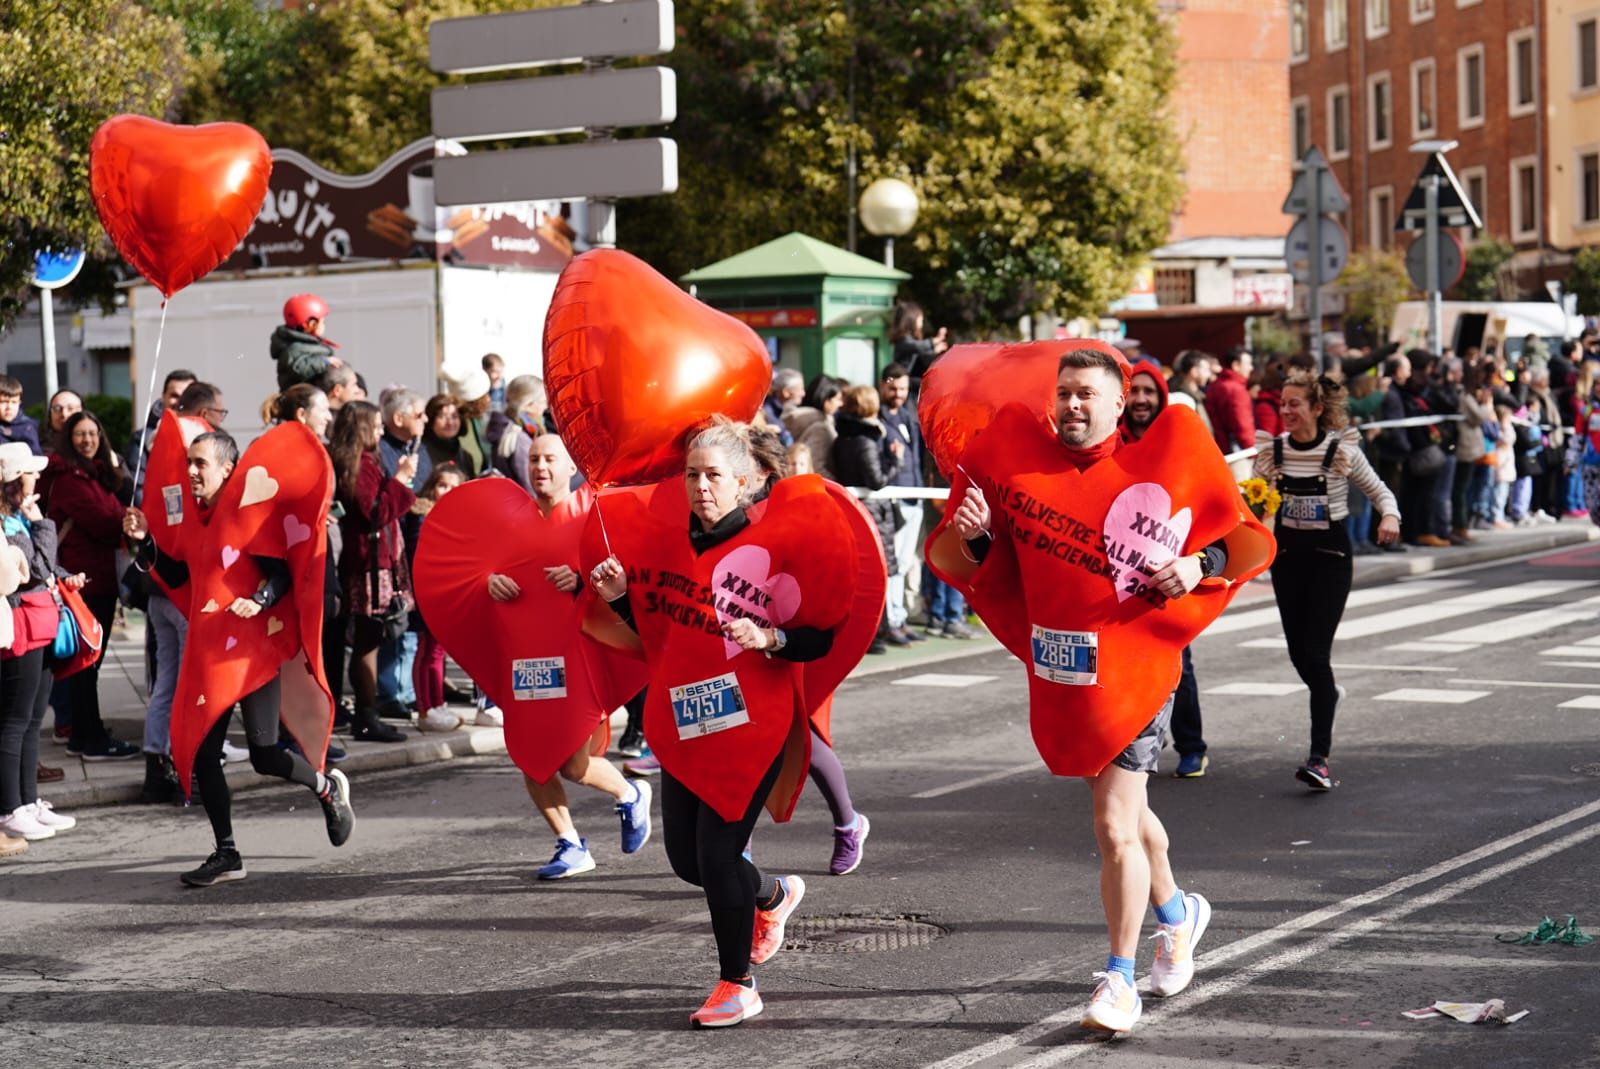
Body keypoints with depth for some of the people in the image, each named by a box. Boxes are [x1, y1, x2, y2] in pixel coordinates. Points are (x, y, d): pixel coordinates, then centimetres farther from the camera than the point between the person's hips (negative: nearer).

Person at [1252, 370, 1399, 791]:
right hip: (1287, 552, 4)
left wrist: (1390, 517, -18)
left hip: (1329, 554, -4)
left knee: (1315, 653, -12)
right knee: (1298, 653, 9)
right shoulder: (1271, 449, 0)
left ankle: (1320, 758, -12)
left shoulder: (1342, 449, -9)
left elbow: (1379, 490, 2)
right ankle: (1329, 694, 46)